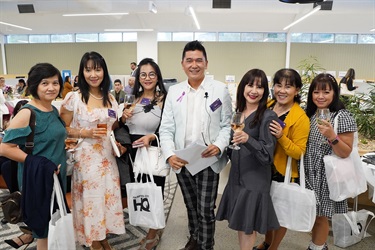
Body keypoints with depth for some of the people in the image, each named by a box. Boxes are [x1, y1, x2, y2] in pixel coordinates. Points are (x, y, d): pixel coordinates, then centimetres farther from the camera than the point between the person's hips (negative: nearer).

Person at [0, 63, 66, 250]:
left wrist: (65, 144, 3)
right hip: (38, 179, -8)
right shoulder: (27, 114, -17)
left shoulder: (54, 110, 6)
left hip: (56, 176, 8)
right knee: (44, 227, 9)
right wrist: (39, 164, -21)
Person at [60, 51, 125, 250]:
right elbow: (63, 129, -4)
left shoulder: (110, 98, 6)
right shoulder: (73, 98, -8)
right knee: (90, 197, 5)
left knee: (107, 195, 10)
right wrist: (86, 133, -17)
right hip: (84, 157, -4)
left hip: (107, 156, 4)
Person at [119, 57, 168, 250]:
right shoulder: (133, 98, 9)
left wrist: (152, 137, -26)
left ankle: (153, 233, 30)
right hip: (134, 153, 6)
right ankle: (154, 228, 37)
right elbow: (124, 128, 15)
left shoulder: (164, 99, -9)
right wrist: (124, 117, -6)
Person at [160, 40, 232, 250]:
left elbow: (227, 124, -2)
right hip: (182, 162, 3)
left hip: (209, 161, -3)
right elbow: (166, 128, 0)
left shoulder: (220, 89, -2)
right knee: (191, 206, 21)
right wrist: (170, 155, -14)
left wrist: (219, 146, -20)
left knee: (206, 210, 6)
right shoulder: (174, 91, 3)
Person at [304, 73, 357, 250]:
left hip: (325, 176, -6)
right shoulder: (309, 113, 4)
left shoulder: (343, 117, -14)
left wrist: (332, 136, -30)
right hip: (308, 173, 6)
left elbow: (346, 153, -15)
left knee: (320, 217, 9)